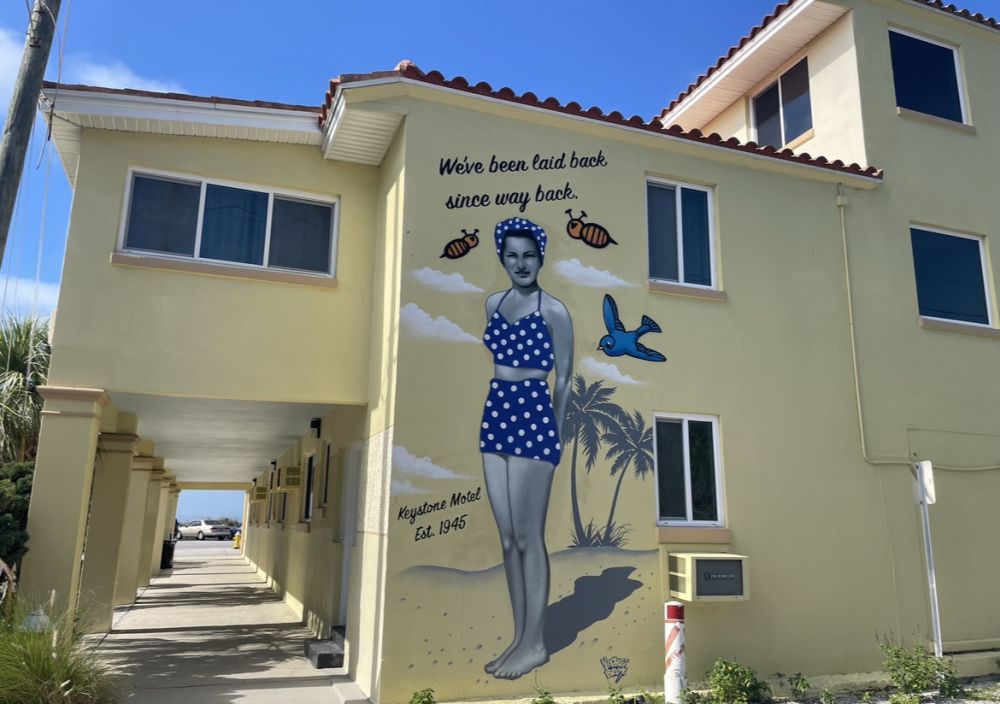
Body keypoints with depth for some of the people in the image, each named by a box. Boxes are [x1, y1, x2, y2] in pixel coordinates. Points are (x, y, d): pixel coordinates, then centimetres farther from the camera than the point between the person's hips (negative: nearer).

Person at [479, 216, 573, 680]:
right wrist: (499, 412, 16)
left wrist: (553, 431, 1)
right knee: (507, 538, 10)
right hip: (496, 417, 7)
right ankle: (519, 637, 22)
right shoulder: (493, 303, 12)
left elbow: (563, 377, -2)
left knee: (528, 538, -1)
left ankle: (535, 643, 13)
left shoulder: (554, 311, -6)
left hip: (534, 418, -6)